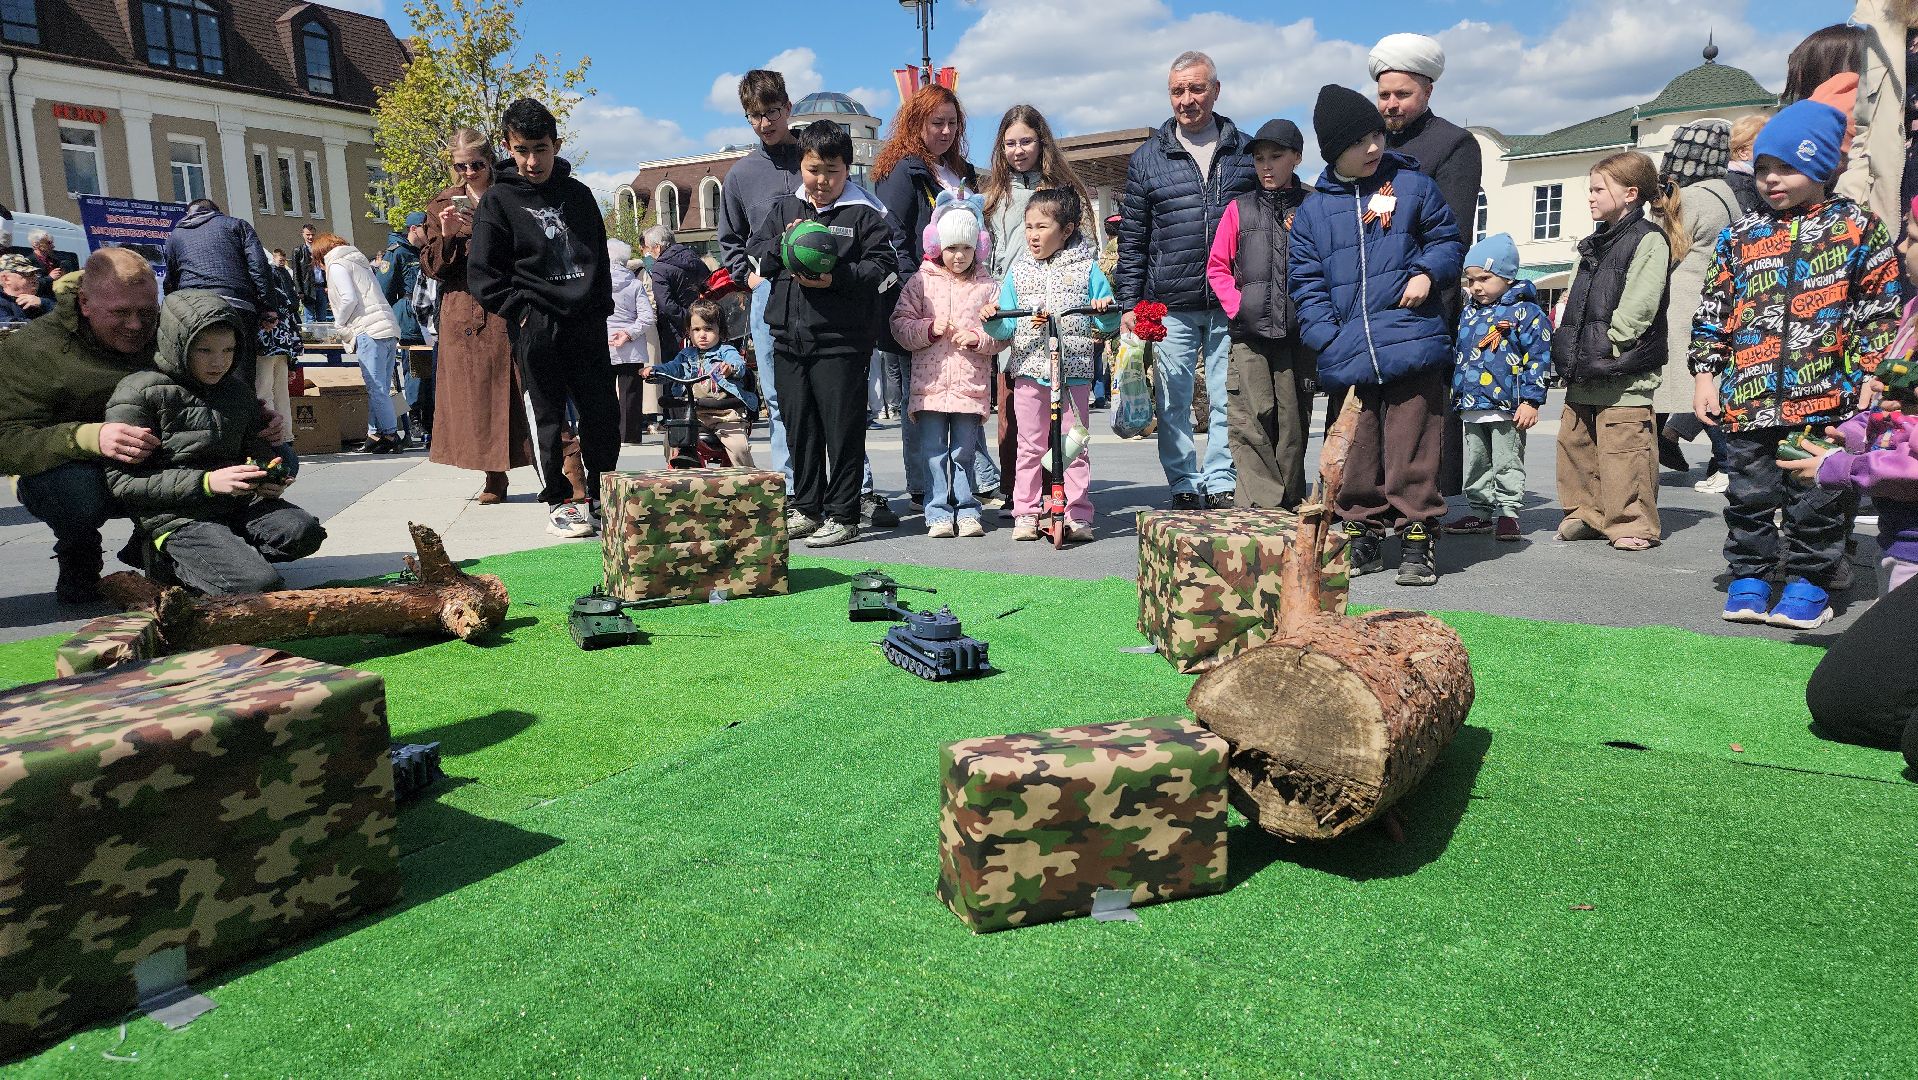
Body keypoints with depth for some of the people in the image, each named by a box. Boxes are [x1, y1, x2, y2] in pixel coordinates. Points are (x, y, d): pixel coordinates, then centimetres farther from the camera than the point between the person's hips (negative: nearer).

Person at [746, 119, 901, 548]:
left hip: (841, 339, -5)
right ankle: (805, 508, 25)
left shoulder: (865, 214, -1)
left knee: (842, 428, -1)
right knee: (799, 427, 12)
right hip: (789, 336, 5)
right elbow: (754, 252, 14)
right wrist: (783, 245, -6)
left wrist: (836, 278, -18)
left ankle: (842, 515, 8)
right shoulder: (782, 208, 13)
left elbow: (885, 266, -7)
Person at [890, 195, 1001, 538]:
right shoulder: (920, 282, 5)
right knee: (933, 453, 1)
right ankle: (939, 513, 8)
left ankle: (967, 512, 16)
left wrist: (977, 338, -12)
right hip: (930, 382, 0)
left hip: (971, 384, 0)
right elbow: (900, 326, 3)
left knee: (965, 453, 6)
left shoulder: (987, 286, 7)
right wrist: (930, 328, -13)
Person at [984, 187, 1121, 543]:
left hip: (1074, 371, -2)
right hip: (1029, 371, 2)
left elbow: (1108, 325, 7)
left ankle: (1078, 515, 8)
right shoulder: (1018, 272, 11)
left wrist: (1106, 311, -15)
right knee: (1029, 446, 5)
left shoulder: (1087, 268, 5)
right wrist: (994, 321, -12)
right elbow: (1007, 328, 9)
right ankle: (1026, 513, 13)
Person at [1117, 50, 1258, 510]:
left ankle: (1222, 482, 13)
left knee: (1229, 398, 2)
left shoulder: (1245, 152, 10)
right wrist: (1128, 303, 1)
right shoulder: (1147, 158, 8)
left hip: (1232, 303, 0)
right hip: (1170, 305, 0)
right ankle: (1184, 485, 14)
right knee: (1173, 400, 3)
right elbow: (1132, 238, 8)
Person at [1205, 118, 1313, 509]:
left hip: (1298, 331, 1)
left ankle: (1289, 503, 16)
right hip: (1250, 331, 0)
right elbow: (1217, 267, 11)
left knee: (1293, 420, 5)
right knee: (1249, 420, -9)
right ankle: (1263, 504, -5)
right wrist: (1236, 305, -3)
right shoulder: (1240, 209, 9)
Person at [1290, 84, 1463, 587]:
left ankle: (1417, 541, 8)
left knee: (1411, 450, -2)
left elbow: (1448, 240, 13)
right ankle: (1363, 536, 22)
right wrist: (1326, 337, -4)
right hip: (1349, 355, 2)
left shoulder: (1414, 186, 8)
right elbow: (1306, 280, 8)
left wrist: (1427, 272, -8)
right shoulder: (1312, 210, 10)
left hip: (1412, 344, -2)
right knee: (1356, 453, 9)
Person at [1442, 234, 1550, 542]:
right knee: (1475, 463, 12)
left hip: (1506, 406, -7)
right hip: (1470, 406, 7)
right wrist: (1455, 393, 19)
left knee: (1507, 463, 1)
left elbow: (1538, 358, -9)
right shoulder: (1469, 313, 14)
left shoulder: (1525, 312, -6)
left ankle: (1508, 513, 9)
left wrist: (1530, 401, -14)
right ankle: (1481, 511, 22)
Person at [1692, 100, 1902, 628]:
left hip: (1823, 398, -2)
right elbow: (1712, 312, 11)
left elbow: (1881, 310, 3)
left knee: (1815, 499, 5)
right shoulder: (1740, 236, 10)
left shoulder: (1858, 228, 3)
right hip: (1746, 398, 2)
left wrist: (1868, 379, -3)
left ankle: (1808, 582, 17)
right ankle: (1748, 577, 20)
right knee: (1748, 496, 8)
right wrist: (1705, 375, 4)